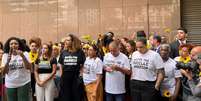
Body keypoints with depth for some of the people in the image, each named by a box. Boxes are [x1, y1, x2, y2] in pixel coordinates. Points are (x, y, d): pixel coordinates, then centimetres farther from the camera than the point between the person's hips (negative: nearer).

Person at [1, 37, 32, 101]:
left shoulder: (25, 54, -4)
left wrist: (23, 56, -25)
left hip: (24, 83, -2)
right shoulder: (5, 55, -1)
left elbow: (29, 68, -14)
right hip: (10, 85, 2)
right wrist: (8, 60, -19)